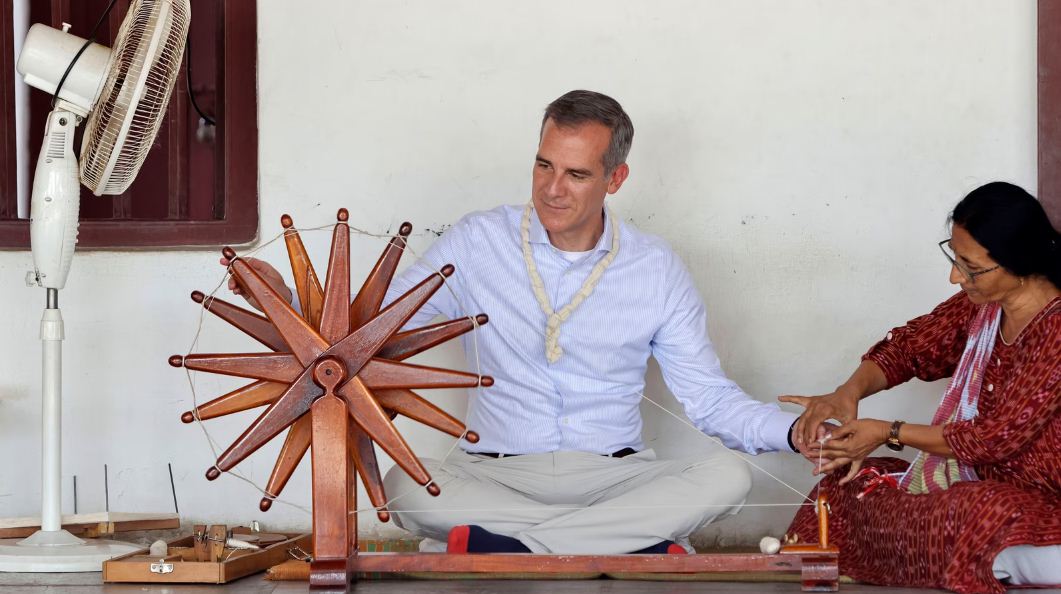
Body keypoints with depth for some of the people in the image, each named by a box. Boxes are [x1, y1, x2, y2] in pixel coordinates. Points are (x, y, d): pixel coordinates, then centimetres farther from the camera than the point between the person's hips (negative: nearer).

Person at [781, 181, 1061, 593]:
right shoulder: (981, 305, 1)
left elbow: (997, 439, -23)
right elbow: (909, 347, 9)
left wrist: (889, 433, -17)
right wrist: (849, 392, -12)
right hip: (978, 478, 9)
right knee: (843, 487, 8)